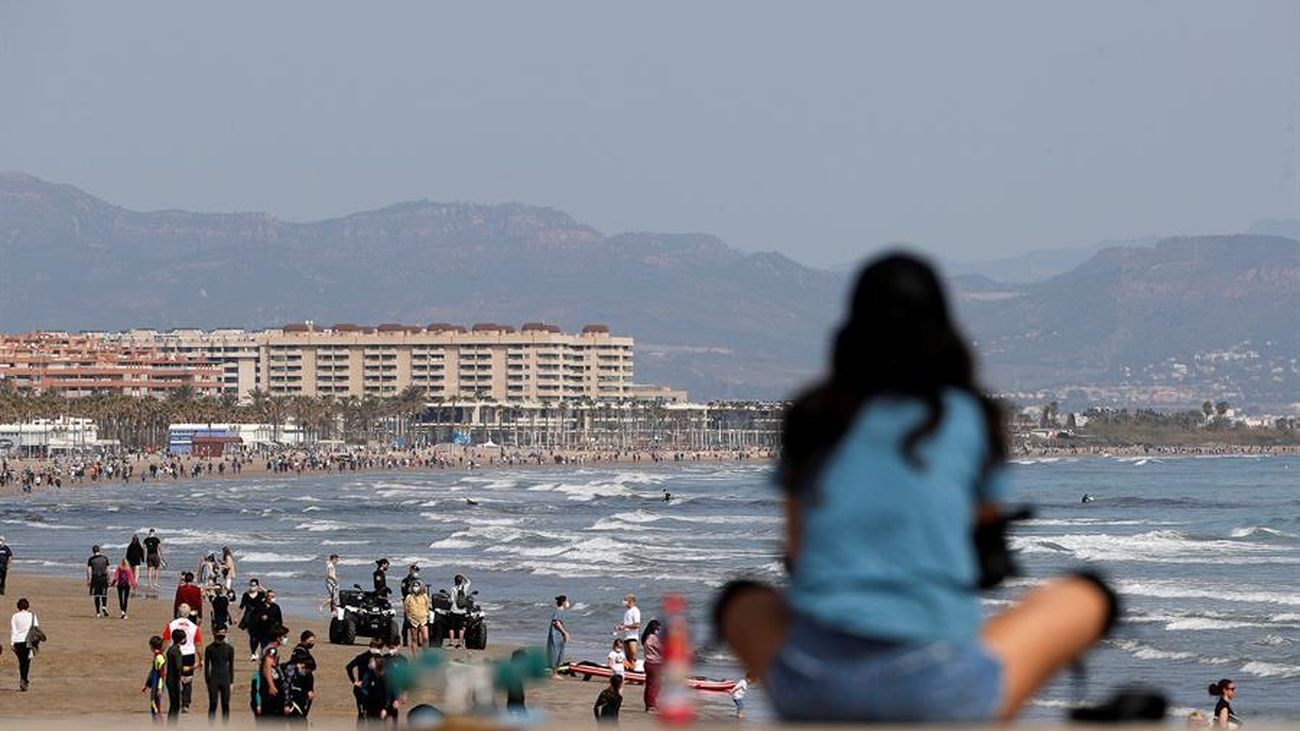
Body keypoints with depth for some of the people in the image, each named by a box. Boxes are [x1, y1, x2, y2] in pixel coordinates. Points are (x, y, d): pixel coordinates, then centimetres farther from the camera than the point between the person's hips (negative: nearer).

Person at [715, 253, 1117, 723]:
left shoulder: (810, 417, 9)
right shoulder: (967, 416, 4)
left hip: (809, 689, 3)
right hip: (936, 692, -3)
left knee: (740, 601, 35)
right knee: (1087, 597, 19)